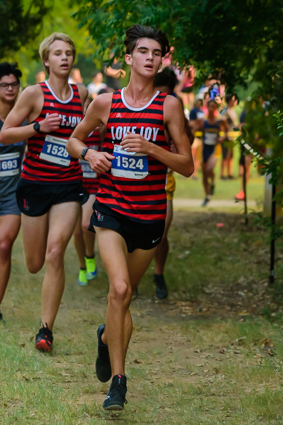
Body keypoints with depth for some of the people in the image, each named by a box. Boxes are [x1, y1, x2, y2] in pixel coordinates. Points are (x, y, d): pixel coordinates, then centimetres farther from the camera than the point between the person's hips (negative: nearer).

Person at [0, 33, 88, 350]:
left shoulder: (82, 94, 6)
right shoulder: (34, 93, -6)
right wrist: (38, 127, -20)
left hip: (68, 186, 1)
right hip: (35, 183, -1)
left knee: (54, 254, -16)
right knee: (34, 264, 5)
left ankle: (46, 329, -12)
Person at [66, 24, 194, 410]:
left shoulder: (169, 106, -2)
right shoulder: (106, 102, 1)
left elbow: (187, 166, -2)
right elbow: (74, 140, 17)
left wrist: (150, 148, -18)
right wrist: (88, 154, -5)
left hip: (150, 214, 1)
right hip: (111, 208, -1)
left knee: (126, 293, 12)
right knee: (119, 288, -19)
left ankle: (107, 335, 45)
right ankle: (118, 380, -12)